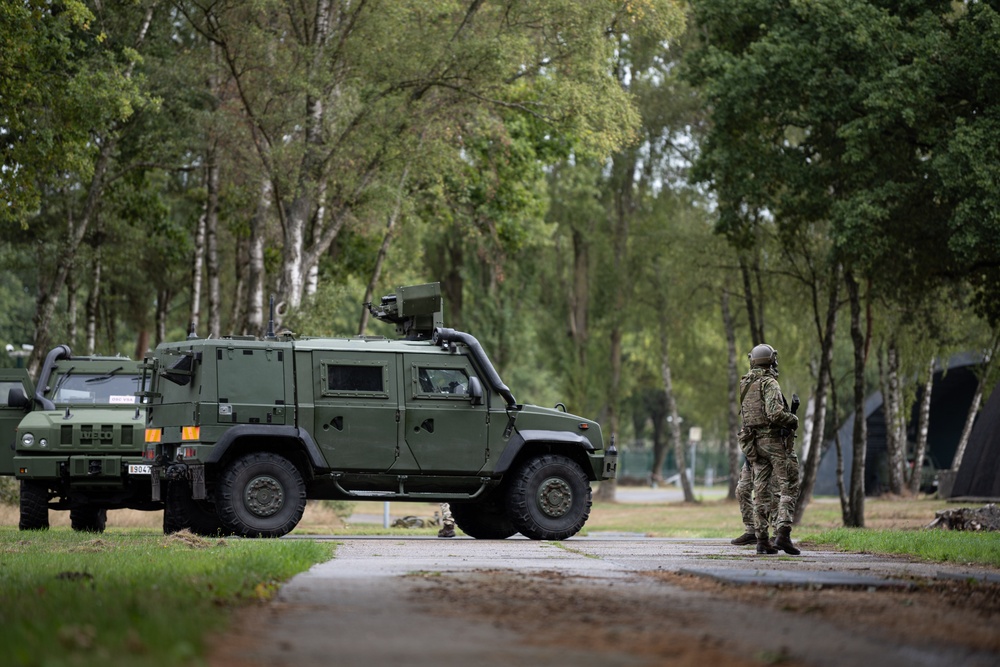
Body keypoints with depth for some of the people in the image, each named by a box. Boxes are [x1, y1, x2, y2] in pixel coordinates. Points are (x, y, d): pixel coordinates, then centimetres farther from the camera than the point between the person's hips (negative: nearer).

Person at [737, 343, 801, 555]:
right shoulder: (769, 383, -12)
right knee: (788, 488, -4)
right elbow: (775, 413, -24)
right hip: (775, 440, -7)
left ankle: (761, 539, 5)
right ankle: (782, 534, -17)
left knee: (761, 491, 8)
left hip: (754, 442, 7)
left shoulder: (745, 384, 11)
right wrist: (793, 420, -5)